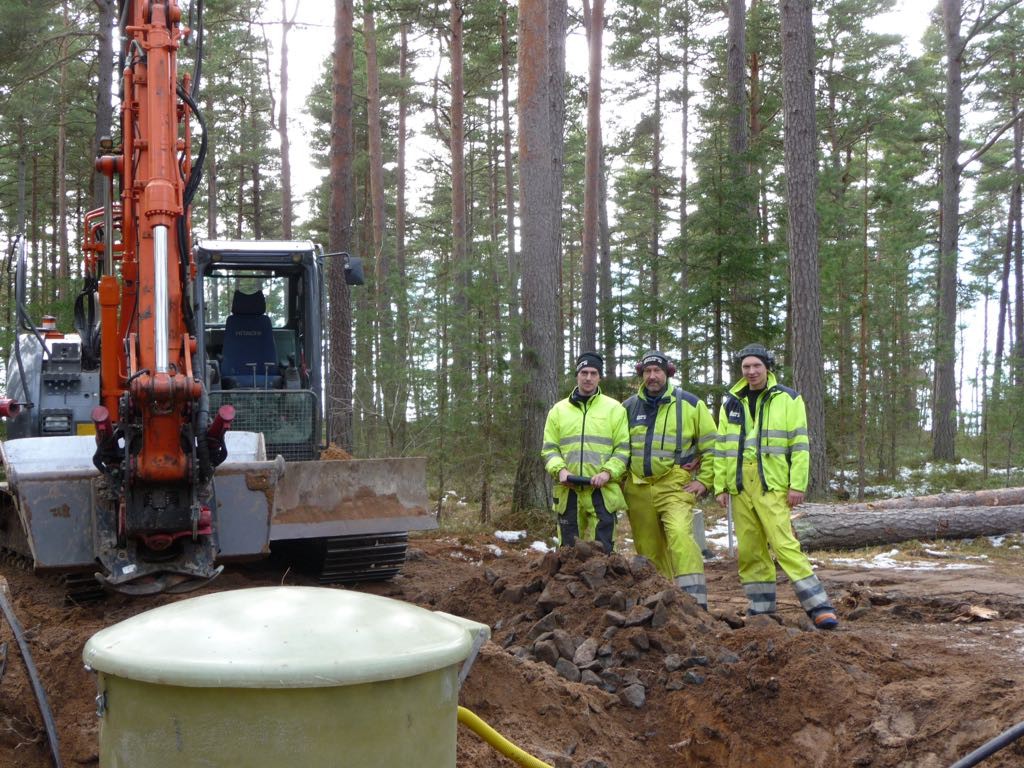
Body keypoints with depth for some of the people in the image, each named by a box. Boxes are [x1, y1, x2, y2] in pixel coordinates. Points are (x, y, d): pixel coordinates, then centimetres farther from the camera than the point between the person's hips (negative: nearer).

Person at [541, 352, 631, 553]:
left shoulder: (614, 408, 8)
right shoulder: (559, 410, 14)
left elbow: (623, 448, 3)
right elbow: (549, 449, 11)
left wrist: (608, 472, -13)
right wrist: (560, 470, -8)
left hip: (603, 491, -2)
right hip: (568, 491, 2)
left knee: (602, 549, -2)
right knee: (568, 549, 5)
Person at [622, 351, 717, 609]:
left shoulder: (690, 404, 2)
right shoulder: (629, 408, 11)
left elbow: (711, 446, 6)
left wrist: (704, 481, -1)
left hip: (674, 486, -4)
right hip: (638, 490, 4)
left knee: (680, 535, -25)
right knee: (648, 549, 7)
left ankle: (696, 601, -27)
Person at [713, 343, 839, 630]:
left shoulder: (788, 399, 1)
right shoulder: (731, 403, 13)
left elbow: (800, 445, -2)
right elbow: (721, 448, 15)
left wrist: (798, 485, -9)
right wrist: (720, 485, 8)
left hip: (772, 486, -5)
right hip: (740, 486, 5)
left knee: (785, 544, -14)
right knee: (749, 550, 6)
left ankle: (819, 606, -11)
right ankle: (761, 606, 16)